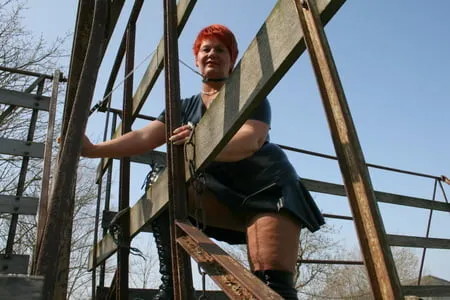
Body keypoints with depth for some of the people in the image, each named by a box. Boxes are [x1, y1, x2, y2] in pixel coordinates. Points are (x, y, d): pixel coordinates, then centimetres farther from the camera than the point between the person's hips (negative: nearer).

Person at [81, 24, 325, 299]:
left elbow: (251, 140, -19)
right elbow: (144, 137, 3)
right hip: (223, 193, 4)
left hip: (266, 187, -4)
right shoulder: (185, 107, 15)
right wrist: (93, 149, -11)